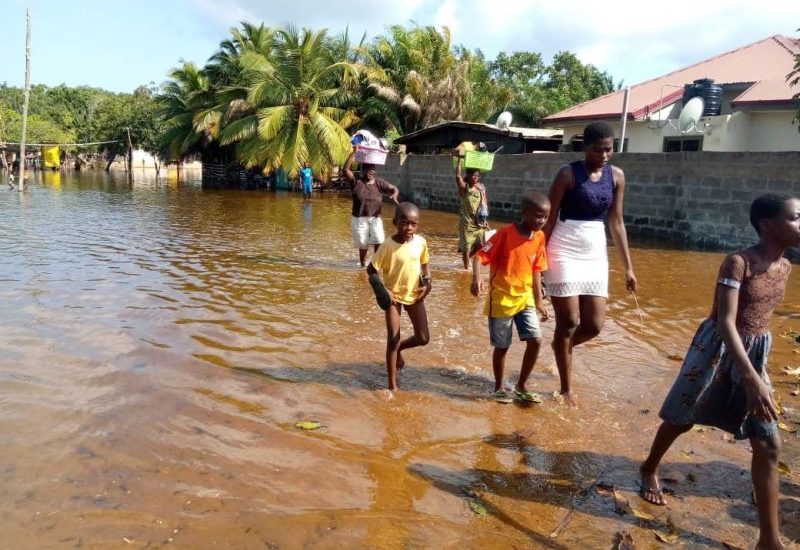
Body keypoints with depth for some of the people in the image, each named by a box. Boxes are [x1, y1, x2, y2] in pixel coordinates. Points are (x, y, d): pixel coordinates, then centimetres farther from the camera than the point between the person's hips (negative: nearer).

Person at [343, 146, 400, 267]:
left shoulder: (379, 183, 1)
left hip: (375, 218, 1)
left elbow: (394, 189, 2)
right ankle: (363, 265, 30)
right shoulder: (356, 182, -5)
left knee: (379, 242, -13)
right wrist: (354, 152, -23)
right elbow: (345, 169, -18)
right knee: (363, 245, 9)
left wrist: (394, 195, -23)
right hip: (359, 219, -1)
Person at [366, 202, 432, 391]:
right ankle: (392, 385, 12)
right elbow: (371, 270, -14)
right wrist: (383, 290, -24)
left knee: (423, 338, 4)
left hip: (414, 294, 4)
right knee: (392, 340, -2)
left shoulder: (421, 242, -8)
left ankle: (399, 349, 37)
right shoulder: (388, 246, -21)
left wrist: (427, 282, -7)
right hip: (394, 296, -4)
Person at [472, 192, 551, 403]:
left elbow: (536, 271, 7)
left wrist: (539, 302, 9)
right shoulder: (505, 234, -17)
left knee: (536, 340, -4)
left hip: (525, 298, 5)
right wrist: (477, 277, -39)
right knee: (502, 346, 7)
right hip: (501, 299, -5)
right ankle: (499, 388, 29)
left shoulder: (539, 237, 0)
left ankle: (521, 388, 13)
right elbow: (479, 256, -19)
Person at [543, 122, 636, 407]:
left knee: (595, 324, 4)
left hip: (595, 255, 5)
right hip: (564, 254, -5)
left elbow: (616, 223, 9)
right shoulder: (568, 174, -10)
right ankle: (566, 388, 15)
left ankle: (561, 346, 36)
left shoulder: (616, 176, 4)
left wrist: (628, 267, 7)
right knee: (569, 322, 0)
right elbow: (549, 219, -8)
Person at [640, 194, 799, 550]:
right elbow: (725, 322, -27)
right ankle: (650, 470, 42)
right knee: (682, 419, 13)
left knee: (768, 445, 1)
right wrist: (751, 378, -36)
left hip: (755, 353, 6)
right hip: (718, 348, -6)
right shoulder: (738, 262, -19)